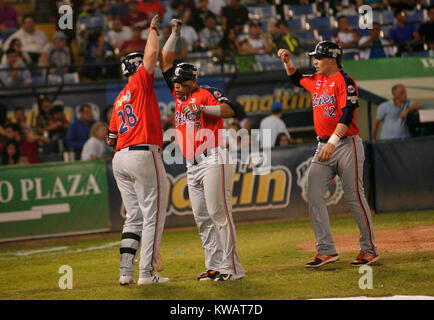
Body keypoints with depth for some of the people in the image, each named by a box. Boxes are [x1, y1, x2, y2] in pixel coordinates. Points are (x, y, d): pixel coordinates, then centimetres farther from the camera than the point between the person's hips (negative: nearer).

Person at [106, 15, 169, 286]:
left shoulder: (119, 99, 19)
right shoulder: (140, 82, -1)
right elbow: (152, 52, -10)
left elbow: (112, 138, 16)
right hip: (144, 154, -8)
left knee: (134, 217, 13)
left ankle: (126, 271, 5)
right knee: (153, 216, -3)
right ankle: (147, 273, -7)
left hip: (121, 159, 8)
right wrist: (154, 28, 5)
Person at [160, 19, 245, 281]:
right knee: (202, 218, 5)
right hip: (192, 166, 8)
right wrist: (175, 35, 21)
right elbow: (165, 63, 23)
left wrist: (203, 108, -27)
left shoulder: (207, 93, -3)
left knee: (219, 213, -12)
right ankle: (214, 266, 7)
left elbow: (230, 110, -19)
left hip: (213, 160, -8)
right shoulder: (179, 95, 18)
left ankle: (231, 267, -13)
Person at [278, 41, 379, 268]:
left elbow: (347, 114, -21)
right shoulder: (316, 80, 14)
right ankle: (326, 251, -1)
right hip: (323, 147, 8)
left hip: (346, 145, -8)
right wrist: (287, 62, 17)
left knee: (354, 198, -4)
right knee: (313, 196, -3)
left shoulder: (344, 80, -11)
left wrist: (333, 142, -31)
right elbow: (296, 79, 36)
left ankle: (369, 250, 7)